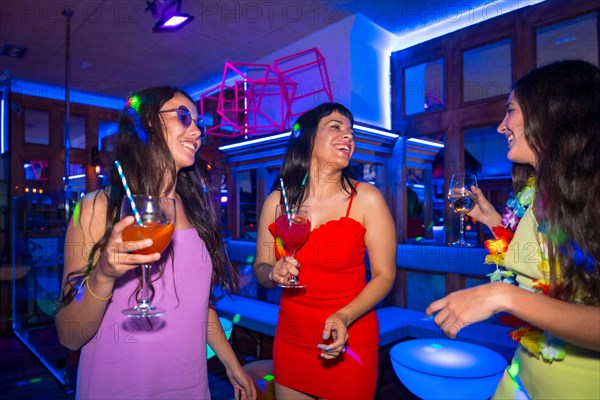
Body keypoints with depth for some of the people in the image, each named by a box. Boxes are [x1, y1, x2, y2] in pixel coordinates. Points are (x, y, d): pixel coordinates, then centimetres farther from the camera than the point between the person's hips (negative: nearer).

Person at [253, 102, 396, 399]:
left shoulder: (367, 199, -12)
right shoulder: (276, 201, -4)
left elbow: (384, 275, -8)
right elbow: (260, 267, 6)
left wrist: (344, 318, -22)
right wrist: (274, 273, -16)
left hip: (347, 345, -2)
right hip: (289, 341, 3)